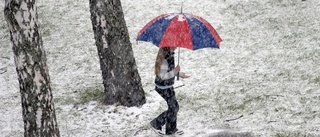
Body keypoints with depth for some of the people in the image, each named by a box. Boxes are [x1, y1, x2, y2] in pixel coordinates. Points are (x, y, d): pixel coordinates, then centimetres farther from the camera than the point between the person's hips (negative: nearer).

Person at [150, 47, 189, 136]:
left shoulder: (170, 55, 2)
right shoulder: (164, 58, -27)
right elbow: (162, 76, -27)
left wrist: (181, 75, 23)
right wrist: (175, 71, -23)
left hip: (168, 86, 9)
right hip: (164, 88, -9)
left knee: (173, 108, 18)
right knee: (173, 108, 1)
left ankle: (171, 129, 31)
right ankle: (156, 124, 12)